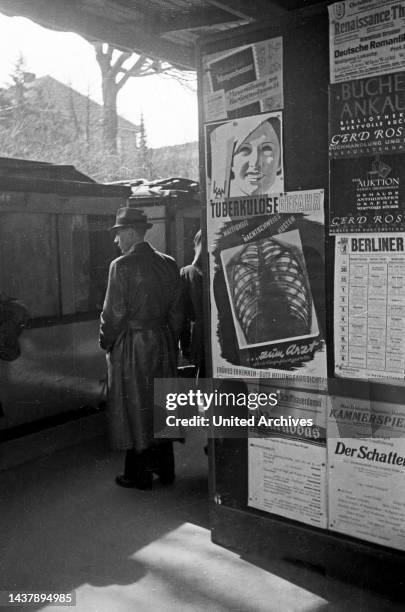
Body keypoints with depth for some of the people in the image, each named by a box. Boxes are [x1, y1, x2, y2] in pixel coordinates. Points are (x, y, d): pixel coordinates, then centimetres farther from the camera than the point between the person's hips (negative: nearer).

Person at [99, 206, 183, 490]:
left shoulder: (122, 265, -15)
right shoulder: (168, 263, 3)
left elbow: (114, 312, -15)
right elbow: (177, 310, 6)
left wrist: (106, 342, 0)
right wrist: (171, 342, 15)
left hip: (131, 345, -6)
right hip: (163, 341, 6)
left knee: (134, 407, 6)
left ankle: (139, 474, 16)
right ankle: (164, 468, 28)